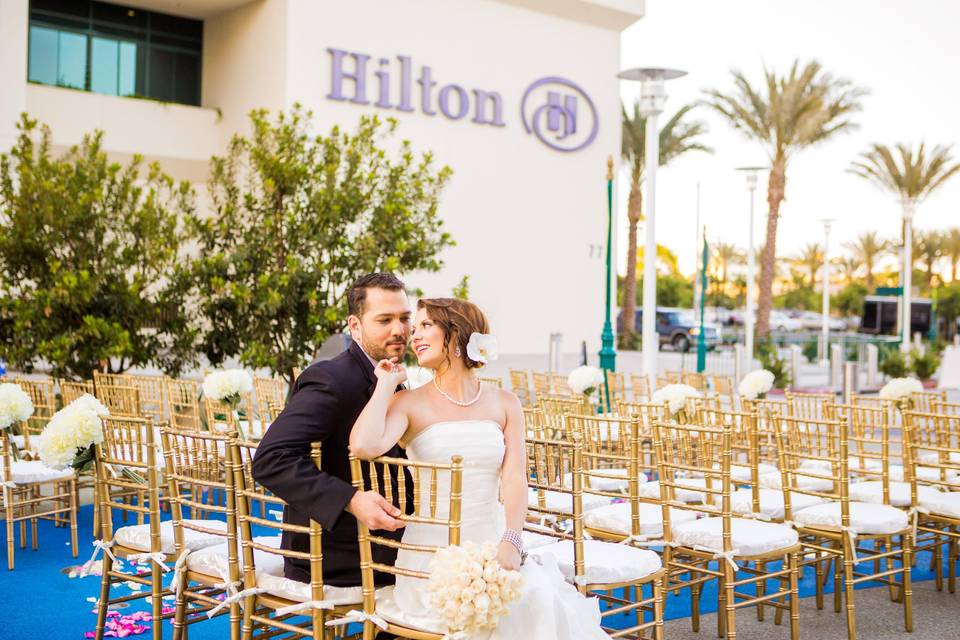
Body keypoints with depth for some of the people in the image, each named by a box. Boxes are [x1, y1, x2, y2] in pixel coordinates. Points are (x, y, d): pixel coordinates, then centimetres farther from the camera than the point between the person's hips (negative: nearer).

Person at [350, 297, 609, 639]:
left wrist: (510, 542, -21)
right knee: (526, 600, -27)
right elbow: (363, 447, -21)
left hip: (492, 546, 3)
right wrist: (386, 383, -7)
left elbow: (514, 478, -4)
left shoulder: (504, 404, 8)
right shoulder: (410, 403, 0)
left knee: (544, 592, -25)